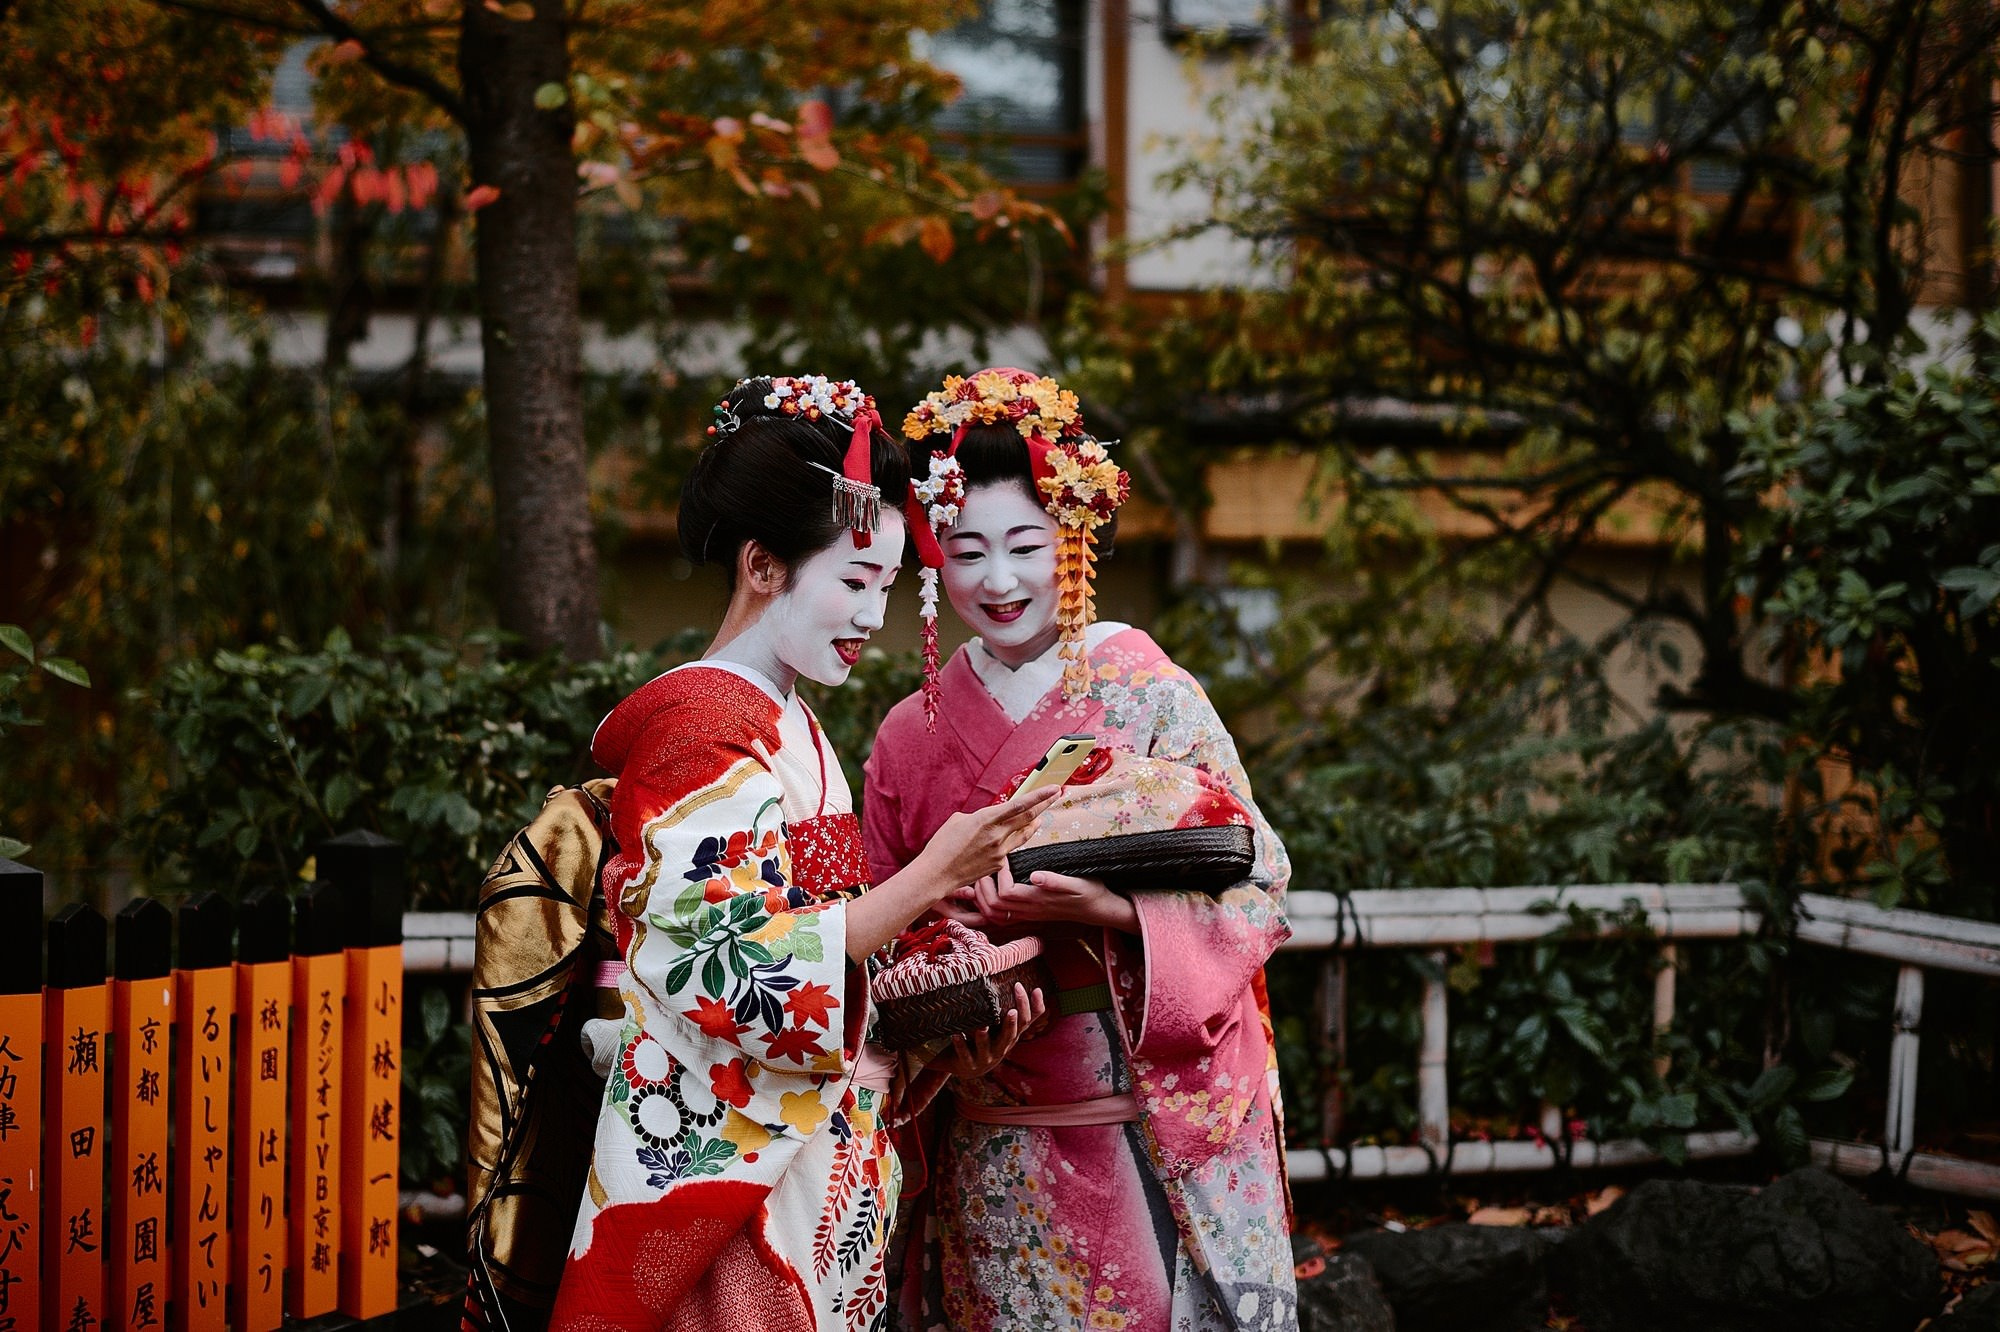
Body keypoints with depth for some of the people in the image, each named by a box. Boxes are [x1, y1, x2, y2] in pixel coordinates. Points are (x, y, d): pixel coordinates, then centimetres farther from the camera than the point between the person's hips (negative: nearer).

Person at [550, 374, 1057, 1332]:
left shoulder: (785, 723, 14)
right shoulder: (703, 728, -14)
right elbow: (745, 976, -22)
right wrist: (933, 875, -19)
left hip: (808, 1145, 9)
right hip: (728, 1164, -9)